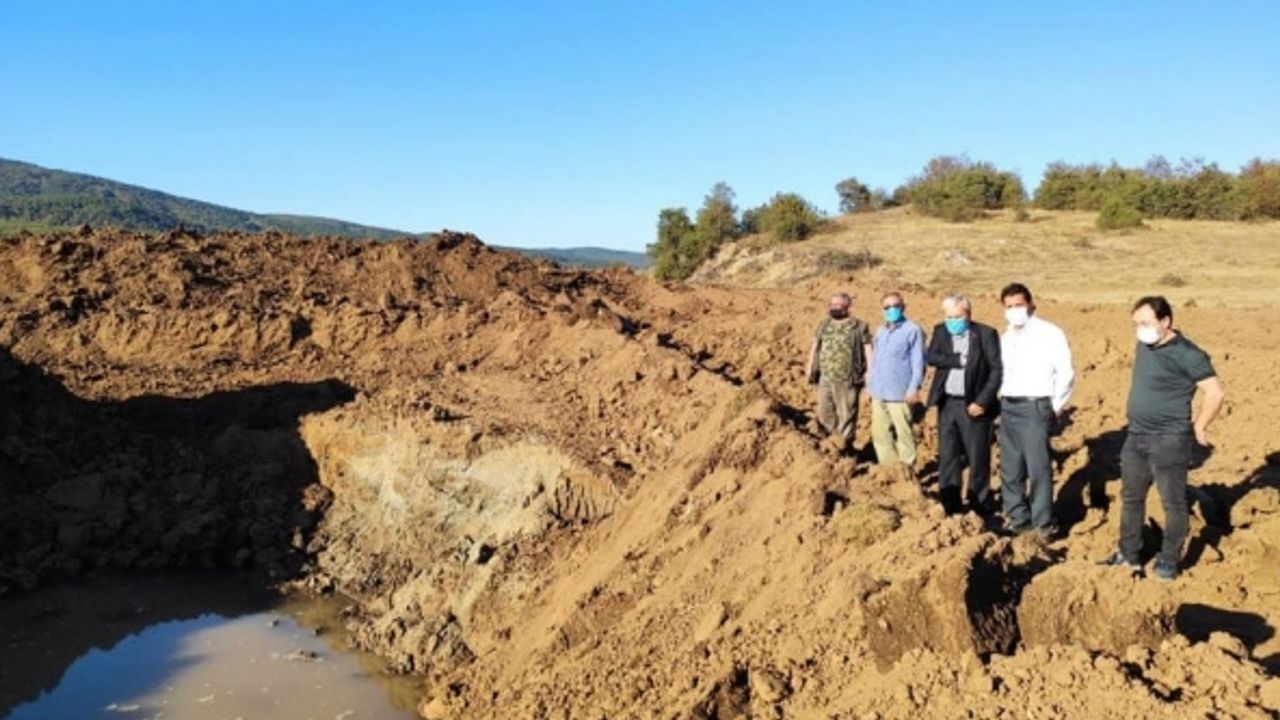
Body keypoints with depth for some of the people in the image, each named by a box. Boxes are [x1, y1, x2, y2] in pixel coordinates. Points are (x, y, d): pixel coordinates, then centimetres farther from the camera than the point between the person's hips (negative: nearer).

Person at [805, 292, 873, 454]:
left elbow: (868, 349, -4)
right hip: (825, 378, 5)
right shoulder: (823, 324, 13)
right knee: (824, 412, 9)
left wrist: (870, 371, -12)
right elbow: (815, 346, 21)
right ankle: (834, 437, 26)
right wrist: (810, 366, 16)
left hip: (847, 380, -5)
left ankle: (845, 444, 12)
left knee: (846, 413, 1)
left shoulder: (859, 326, -1)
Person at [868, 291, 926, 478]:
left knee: (904, 433, -3)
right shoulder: (880, 331, 16)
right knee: (880, 432, 10)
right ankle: (888, 466, 20)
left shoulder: (913, 330, -6)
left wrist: (914, 388, -15)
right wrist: (871, 384, 14)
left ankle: (907, 467, 6)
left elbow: (918, 362, -9)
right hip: (878, 392, 7)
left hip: (899, 393, -7)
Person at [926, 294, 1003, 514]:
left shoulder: (986, 334, -5)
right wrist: (960, 360, -16)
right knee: (948, 457, 9)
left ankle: (980, 509, 15)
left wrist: (982, 401, -15)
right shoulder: (940, 331, 7)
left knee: (978, 459, 2)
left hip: (973, 405, -4)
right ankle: (950, 506, 19)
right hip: (947, 404, 4)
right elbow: (932, 357, -8)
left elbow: (997, 370, -8)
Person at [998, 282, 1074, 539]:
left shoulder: (1049, 333, -7)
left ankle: (1043, 524, 6)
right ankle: (1017, 518, 23)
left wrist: (1055, 408, -6)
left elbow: (1066, 373, -9)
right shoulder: (1006, 338, 14)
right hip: (1008, 407, 7)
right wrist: (1002, 398, 7)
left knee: (1038, 469, -5)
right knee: (1010, 469, 11)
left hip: (1035, 407, -7)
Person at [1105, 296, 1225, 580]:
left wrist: (1199, 427, -9)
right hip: (1136, 437, 8)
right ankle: (1129, 554, 29)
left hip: (1169, 442, -8)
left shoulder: (1186, 354, -16)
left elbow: (1216, 393, -17)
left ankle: (1169, 562, 17)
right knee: (1131, 498, 16)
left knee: (1173, 503, 4)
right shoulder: (1143, 346, 7)